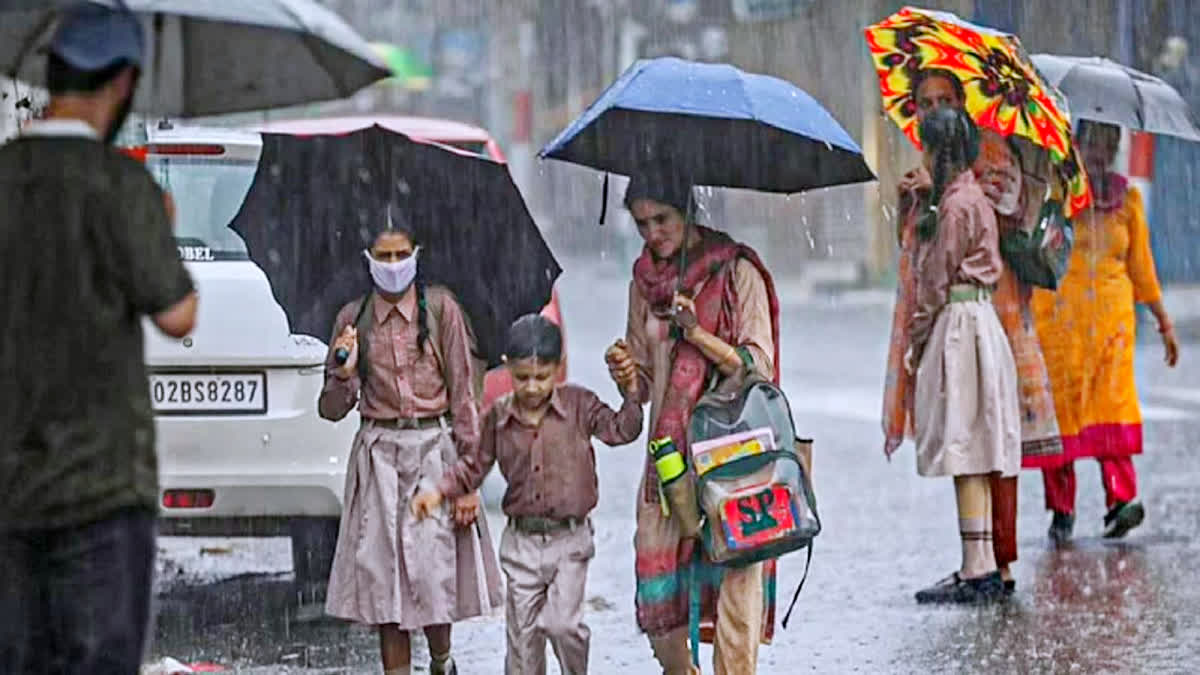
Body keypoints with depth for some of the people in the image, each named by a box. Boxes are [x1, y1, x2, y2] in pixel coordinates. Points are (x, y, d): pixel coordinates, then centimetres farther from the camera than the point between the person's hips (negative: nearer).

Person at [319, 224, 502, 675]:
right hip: (378, 455, 2)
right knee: (384, 579, -1)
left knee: (432, 570, -6)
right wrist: (343, 374, -13)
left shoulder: (440, 309, 0)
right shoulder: (354, 319, 6)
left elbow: (462, 392, -1)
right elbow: (332, 409, 10)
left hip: (434, 450, -2)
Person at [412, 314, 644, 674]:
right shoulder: (499, 416, 2)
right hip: (520, 541, 3)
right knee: (522, 634, 7)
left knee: (562, 623, -15)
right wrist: (440, 492, 2)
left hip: (568, 539, -3)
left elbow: (620, 430, -11)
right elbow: (476, 465, 13)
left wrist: (630, 393, -25)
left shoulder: (578, 404, -4)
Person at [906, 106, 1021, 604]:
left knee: (965, 452, -10)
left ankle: (978, 569, -11)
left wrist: (916, 339, -5)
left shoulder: (955, 205, -14)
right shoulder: (975, 199, 15)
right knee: (974, 455, 10)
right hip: (978, 321, 10)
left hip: (957, 324, -10)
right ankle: (980, 567, 11)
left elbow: (937, 282, -12)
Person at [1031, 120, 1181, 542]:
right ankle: (1061, 510, 3)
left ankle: (1120, 499, -22)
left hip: (1112, 313, 2)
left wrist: (1163, 320, 17)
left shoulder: (1127, 198, 13)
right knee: (1060, 401, -5)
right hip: (1059, 313, -2)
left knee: (1115, 398, -12)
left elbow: (1141, 266, 18)